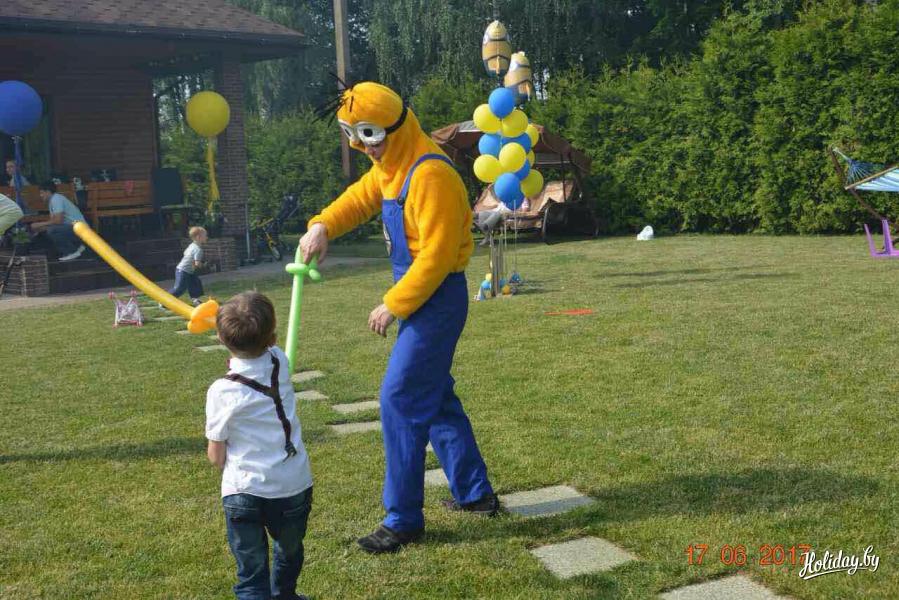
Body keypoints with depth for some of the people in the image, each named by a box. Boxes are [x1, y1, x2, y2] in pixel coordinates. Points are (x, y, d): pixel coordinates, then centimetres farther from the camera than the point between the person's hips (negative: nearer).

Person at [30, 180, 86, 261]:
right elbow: (53, 222, 15)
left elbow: (58, 221, -22)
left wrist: (39, 224, -13)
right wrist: (39, 229, 6)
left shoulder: (56, 199, -14)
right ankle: (76, 246, 15)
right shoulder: (52, 200, 16)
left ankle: (72, 252, -11)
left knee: (51, 230, -24)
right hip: (72, 227, 10)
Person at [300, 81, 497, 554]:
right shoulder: (389, 168, 10)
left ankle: (403, 520, 1)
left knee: (400, 400, -8)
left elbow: (436, 255, -24)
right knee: (435, 396, 17)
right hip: (420, 297, 10)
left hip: (438, 299, -10)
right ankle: (474, 492, 29)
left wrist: (393, 305, -18)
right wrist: (322, 226, -9)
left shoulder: (431, 175, -22)